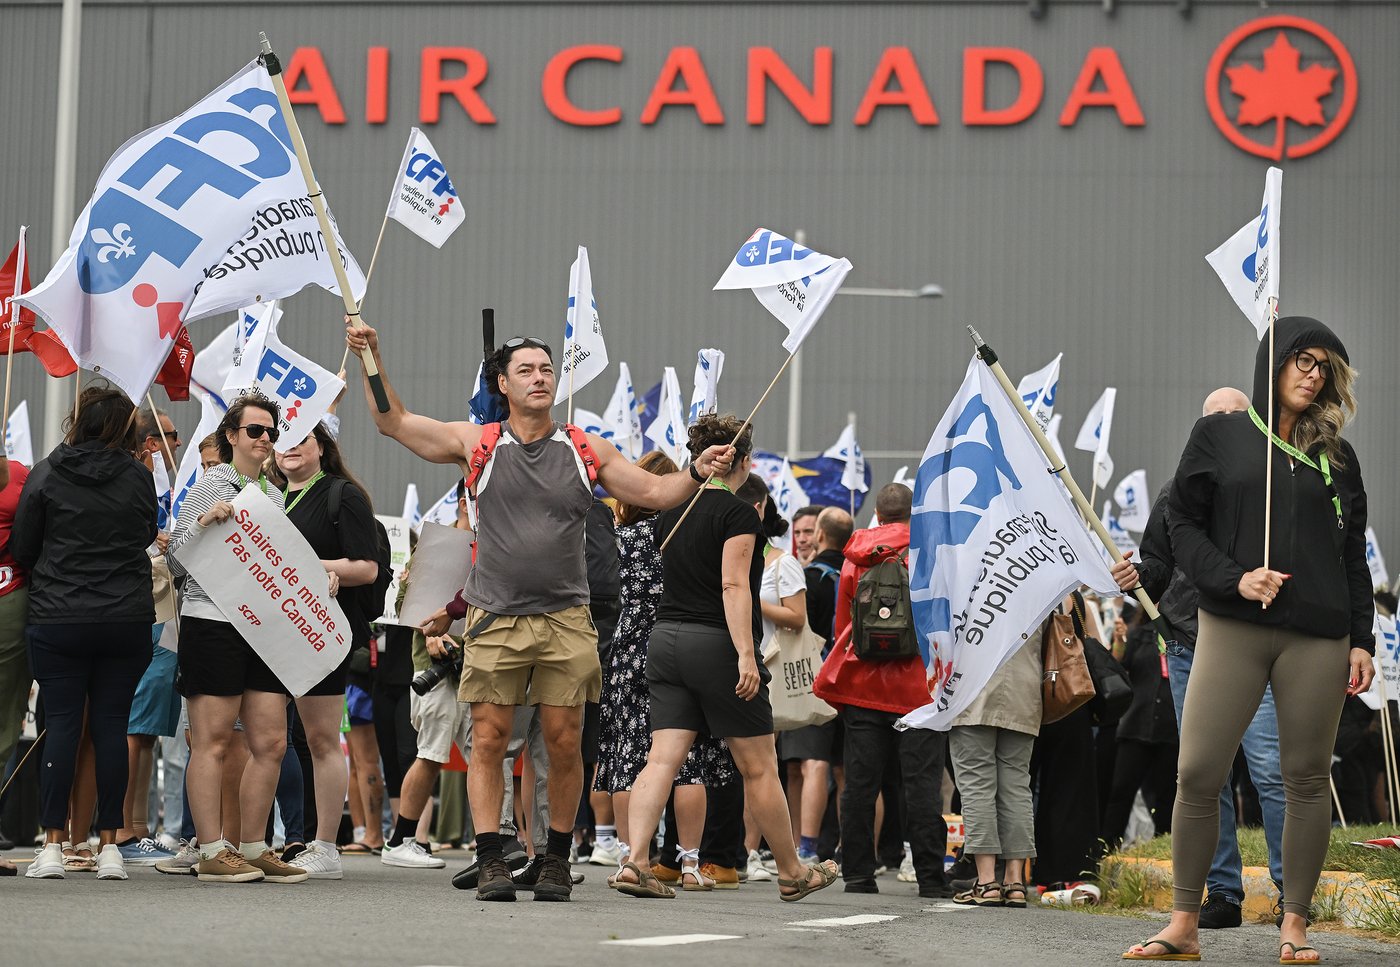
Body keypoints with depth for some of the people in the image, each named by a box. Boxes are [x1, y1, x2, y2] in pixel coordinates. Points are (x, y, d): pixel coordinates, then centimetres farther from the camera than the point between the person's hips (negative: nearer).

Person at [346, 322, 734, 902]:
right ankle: (491, 862, -1)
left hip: (565, 622, 1)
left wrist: (698, 472, -7)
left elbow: (655, 492, 11)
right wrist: (371, 359, -3)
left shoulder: (587, 451, 8)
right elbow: (393, 421, 7)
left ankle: (557, 860, 12)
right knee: (488, 740, -5)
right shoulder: (477, 444, 5)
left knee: (564, 742, 0)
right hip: (495, 621, -1)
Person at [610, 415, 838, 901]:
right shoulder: (739, 514, -10)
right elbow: (734, 586, -18)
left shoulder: (672, 511, 11)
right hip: (717, 643, -6)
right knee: (758, 767, 4)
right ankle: (791, 873, 15)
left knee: (662, 758, -2)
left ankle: (635, 861, -17)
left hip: (666, 638, 6)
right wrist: (746, 655, -21)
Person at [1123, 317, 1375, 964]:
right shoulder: (1220, 436, 8)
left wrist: (1362, 641, 6)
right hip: (1232, 628, -2)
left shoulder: (1336, 456, 14)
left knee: (1307, 778, 1)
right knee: (1198, 774, -7)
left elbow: (1354, 556, 14)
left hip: (1317, 637, 2)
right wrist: (1234, 578, -12)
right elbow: (1184, 527, 4)